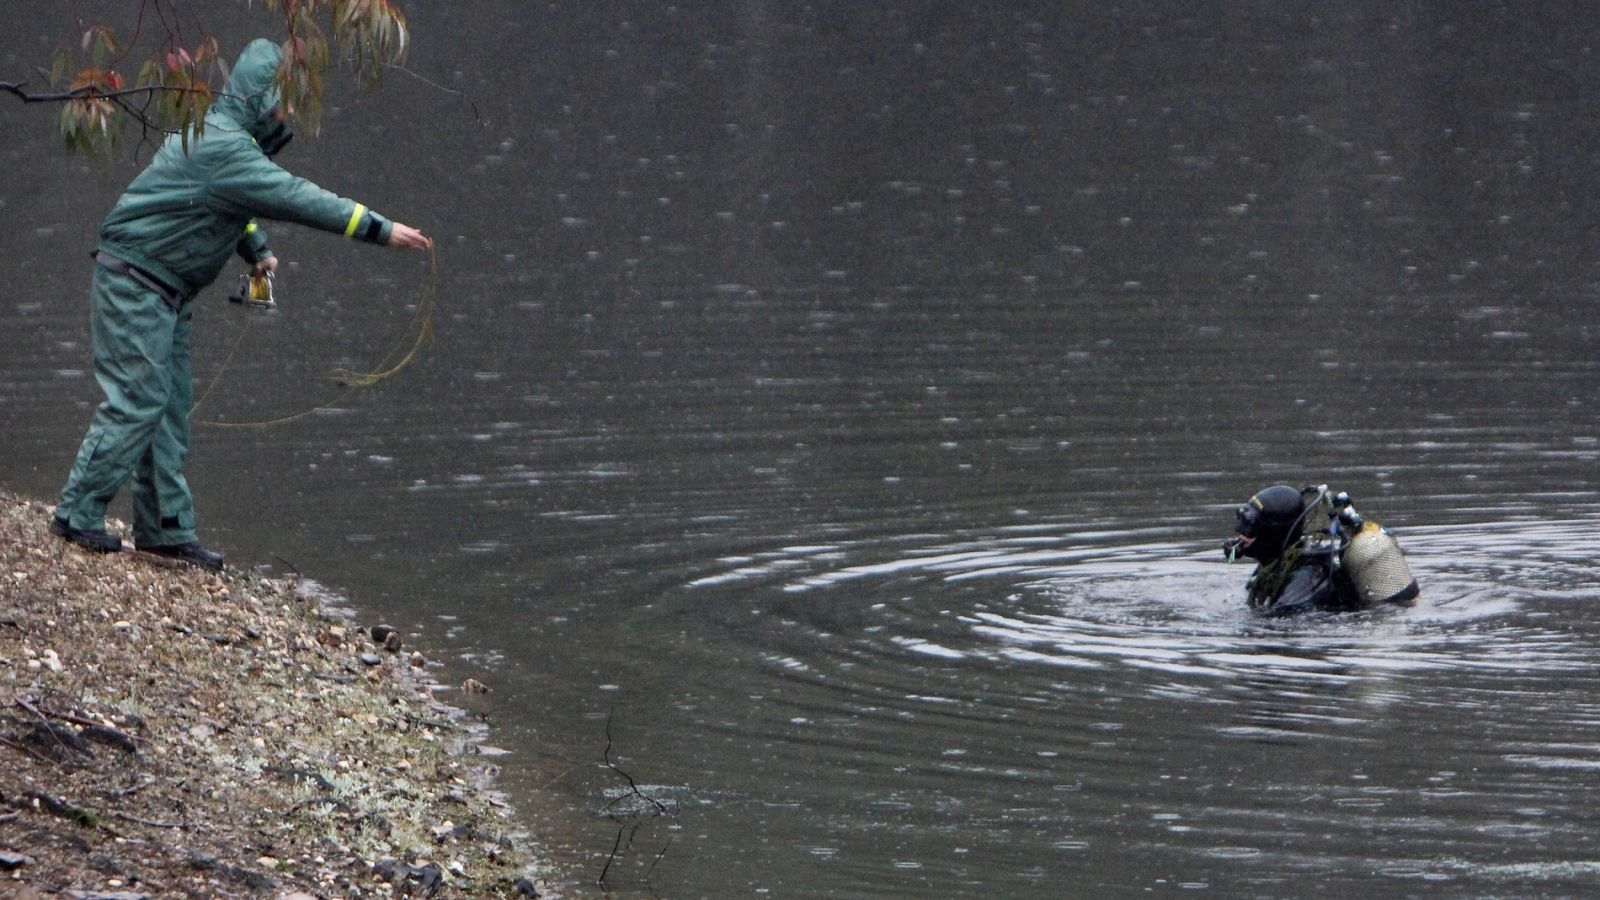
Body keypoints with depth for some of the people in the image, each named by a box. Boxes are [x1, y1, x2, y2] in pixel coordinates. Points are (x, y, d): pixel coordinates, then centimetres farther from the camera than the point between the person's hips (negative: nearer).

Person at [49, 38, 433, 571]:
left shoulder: (221, 137, 12)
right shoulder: (223, 148, -22)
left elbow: (238, 205, 28)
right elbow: (297, 200, -25)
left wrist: (258, 251, 11)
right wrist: (382, 230, -23)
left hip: (167, 291, 10)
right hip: (133, 282, -10)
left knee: (170, 407, 9)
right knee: (135, 401, -11)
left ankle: (166, 529, 11)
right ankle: (78, 514, -6)